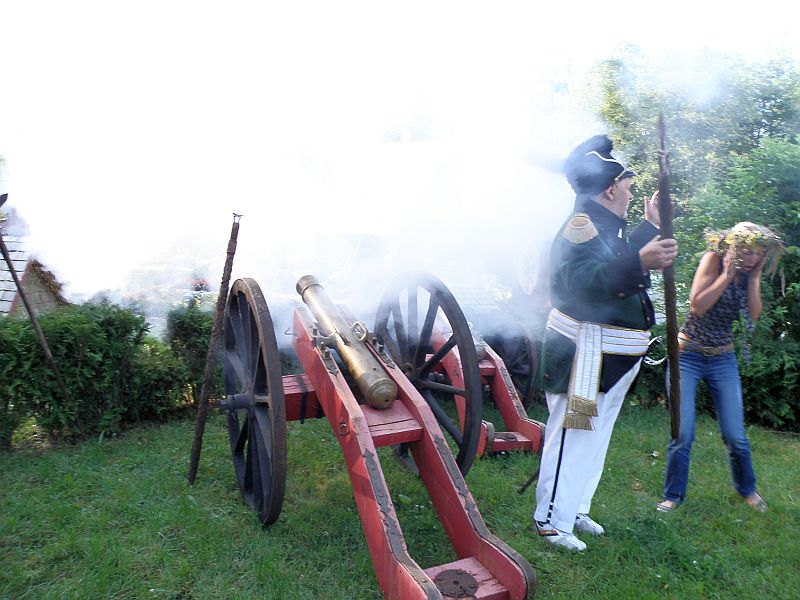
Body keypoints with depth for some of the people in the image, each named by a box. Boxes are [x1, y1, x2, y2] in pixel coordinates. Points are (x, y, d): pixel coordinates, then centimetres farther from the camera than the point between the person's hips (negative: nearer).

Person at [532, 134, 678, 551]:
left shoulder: (607, 226, 14)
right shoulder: (582, 226, -19)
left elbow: (620, 264, 32)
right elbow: (582, 283, -36)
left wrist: (651, 226, 31)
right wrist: (640, 262, -45)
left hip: (612, 359, 11)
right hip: (584, 358, -11)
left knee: (595, 436, 19)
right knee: (572, 437, -2)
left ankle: (575, 509, 34)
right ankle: (550, 520, 13)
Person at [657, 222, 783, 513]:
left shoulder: (748, 273, 5)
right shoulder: (713, 260, -9)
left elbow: (753, 315, -8)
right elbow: (697, 306, -20)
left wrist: (754, 278, -10)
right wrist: (727, 273, -19)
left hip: (723, 359, 4)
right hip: (687, 355, -4)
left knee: (735, 435, 7)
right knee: (682, 434, -5)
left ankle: (747, 489, 33)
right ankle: (673, 495, 13)